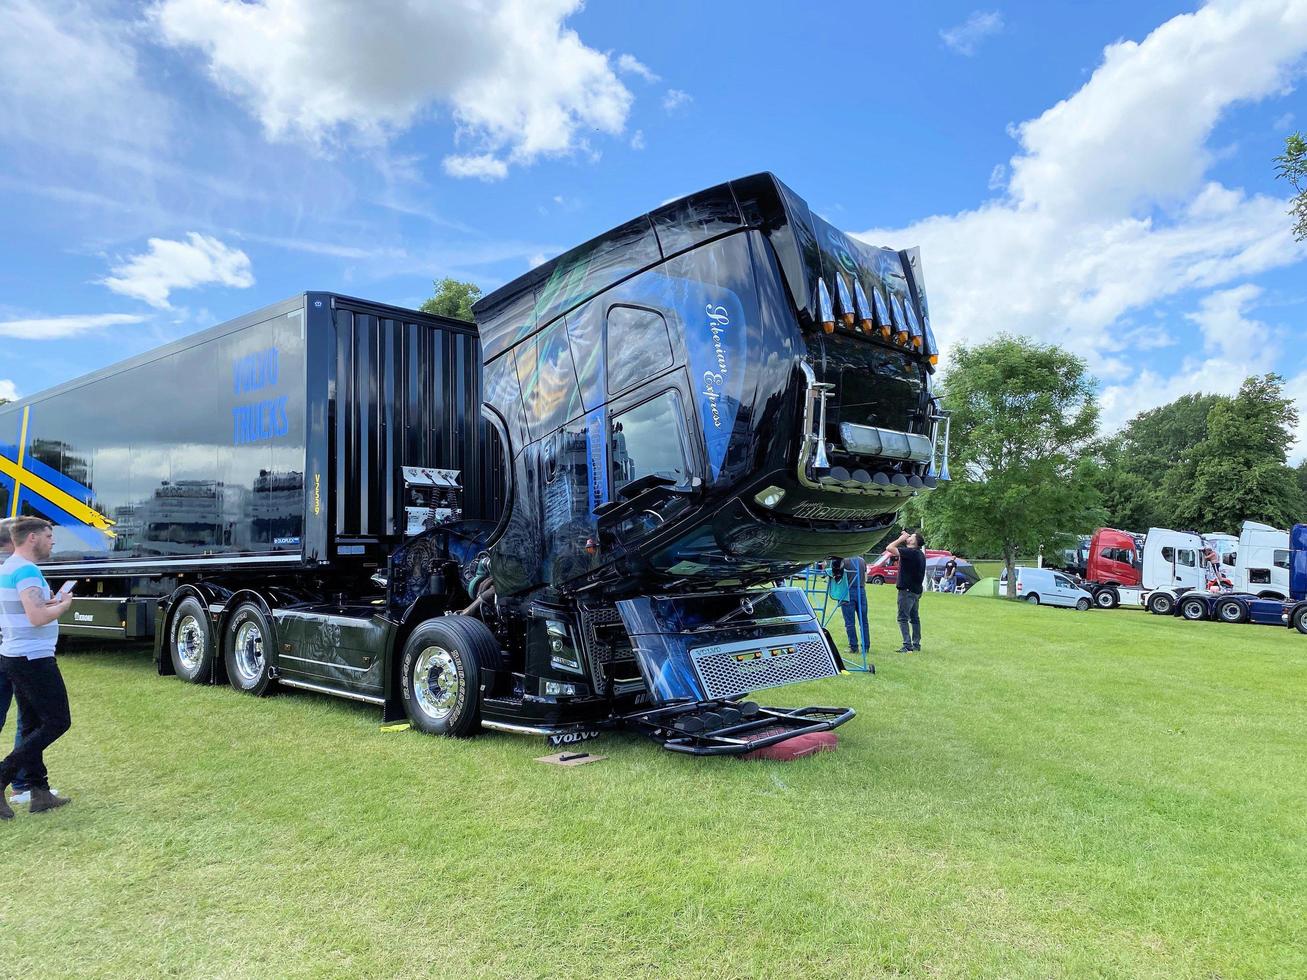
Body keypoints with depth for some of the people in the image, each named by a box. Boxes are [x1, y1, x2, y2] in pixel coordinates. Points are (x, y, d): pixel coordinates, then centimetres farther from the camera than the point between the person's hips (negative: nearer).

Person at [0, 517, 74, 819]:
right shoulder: (27, 570, -17)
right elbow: (38, 618, -26)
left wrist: (50, 603, 11)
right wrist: (64, 604, -9)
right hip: (34, 659, -10)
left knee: (33, 726, 13)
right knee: (57, 722, -3)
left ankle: (39, 792, 17)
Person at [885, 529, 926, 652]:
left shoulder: (910, 552, -19)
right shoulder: (920, 553, 10)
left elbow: (889, 548, -24)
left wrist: (901, 538, -12)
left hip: (907, 590, -9)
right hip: (916, 590, 9)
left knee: (903, 618, -7)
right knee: (914, 617, 15)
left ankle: (907, 645, -12)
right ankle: (916, 645, 20)